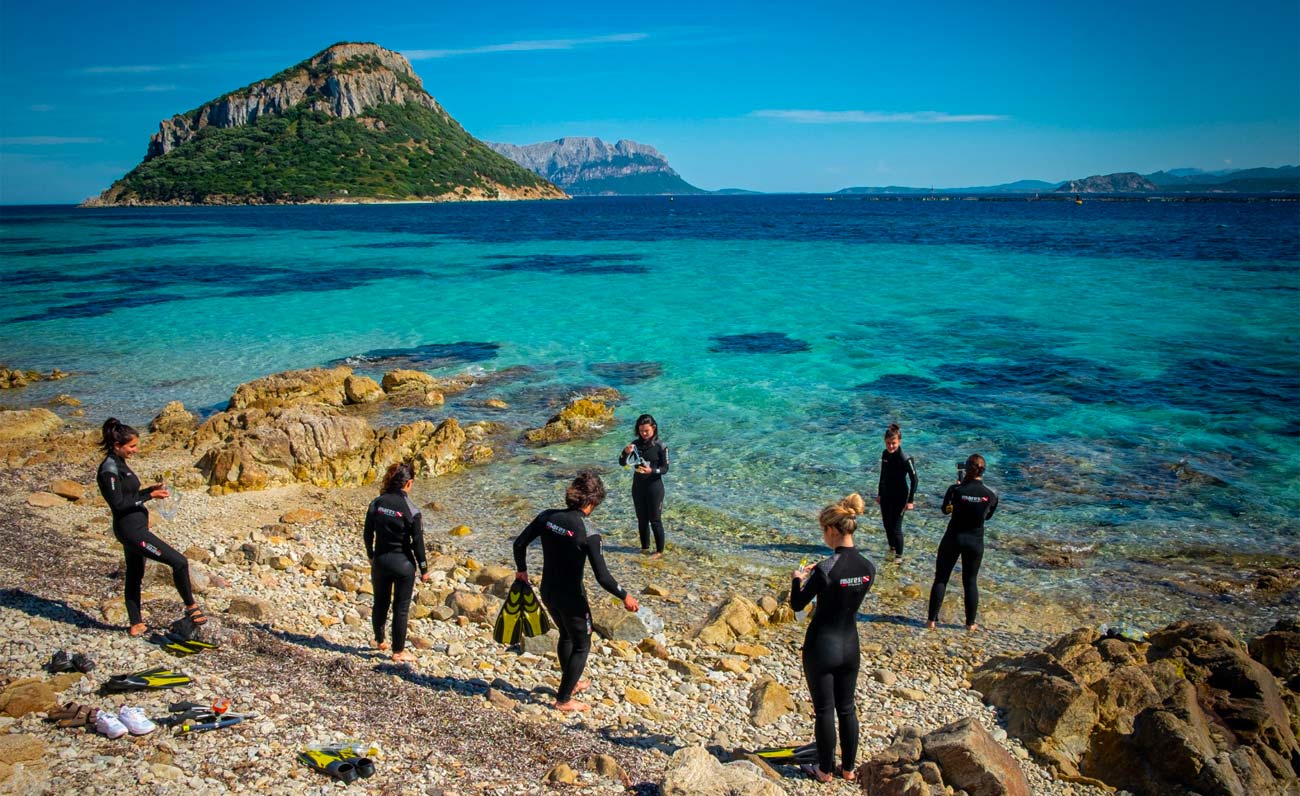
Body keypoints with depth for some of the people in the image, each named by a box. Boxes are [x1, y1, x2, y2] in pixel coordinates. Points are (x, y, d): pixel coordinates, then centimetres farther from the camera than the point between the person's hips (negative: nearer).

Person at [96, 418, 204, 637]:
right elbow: (119, 504, -22)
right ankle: (191, 607, 6)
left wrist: (150, 489, 6)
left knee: (134, 575, 19)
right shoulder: (109, 470, -19)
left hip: (134, 527, 11)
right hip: (131, 530, -11)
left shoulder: (118, 464, 10)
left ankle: (136, 625, 30)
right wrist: (149, 496, -21)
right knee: (179, 562, -9)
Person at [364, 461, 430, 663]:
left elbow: (368, 534, 3)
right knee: (401, 608, 7)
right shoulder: (411, 511, -16)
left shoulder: (376, 504, -5)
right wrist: (424, 569, -1)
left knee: (380, 603, 21)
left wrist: (371, 556, 20)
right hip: (403, 563, -4)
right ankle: (398, 652, 16)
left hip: (380, 561, 4)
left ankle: (379, 641, 40)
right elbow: (417, 542, -12)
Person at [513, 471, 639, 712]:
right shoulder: (588, 533, -23)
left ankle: (570, 683, 49)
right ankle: (563, 700, 23)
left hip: (547, 592, 6)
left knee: (566, 635, 30)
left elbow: (519, 544, -1)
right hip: (571, 597, -6)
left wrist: (522, 570, 17)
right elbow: (602, 577, -23)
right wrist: (625, 597, -8)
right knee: (582, 645, 16)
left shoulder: (548, 516, -8)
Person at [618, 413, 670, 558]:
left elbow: (665, 468, -12)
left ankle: (659, 550, 13)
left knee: (655, 520, 2)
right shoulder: (636, 444, 0)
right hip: (638, 486, 5)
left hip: (654, 486, -5)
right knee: (641, 519, 14)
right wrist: (626, 452, -23)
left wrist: (651, 470, -30)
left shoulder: (660, 446, -12)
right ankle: (645, 547, 28)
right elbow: (622, 462, -2)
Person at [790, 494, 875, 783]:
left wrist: (798, 579, 4)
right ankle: (848, 768, 32)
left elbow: (797, 605, -12)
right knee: (847, 709, 19)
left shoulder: (825, 570, -24)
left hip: (821, 647, -5)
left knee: (824, 710, 10)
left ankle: (825, 770, 24)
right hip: (850, 646, 5)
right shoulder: (868, 568, -7)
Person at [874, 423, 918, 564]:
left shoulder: (905, 459, -22)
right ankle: (892, 548, 39)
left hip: (899, 497, -7)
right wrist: (879, 494, 16)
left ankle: (899, 555, 12)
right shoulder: (885, 454, -2)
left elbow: (914, 480, -17)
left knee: (896, 527, -3)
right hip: (886, 495, 7)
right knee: (887, 524, 18)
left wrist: (910, 501, -18)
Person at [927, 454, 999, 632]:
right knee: (970, 582, 16)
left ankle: (932, 620, 10)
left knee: (941, 579, 10)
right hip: (975, 542, 1)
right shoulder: (991, 495, -9)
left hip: (953, 539, -1)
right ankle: (971, 623, 22)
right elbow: (988, 516, 8)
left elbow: (945, 509, 4)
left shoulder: (956, 490, -15)